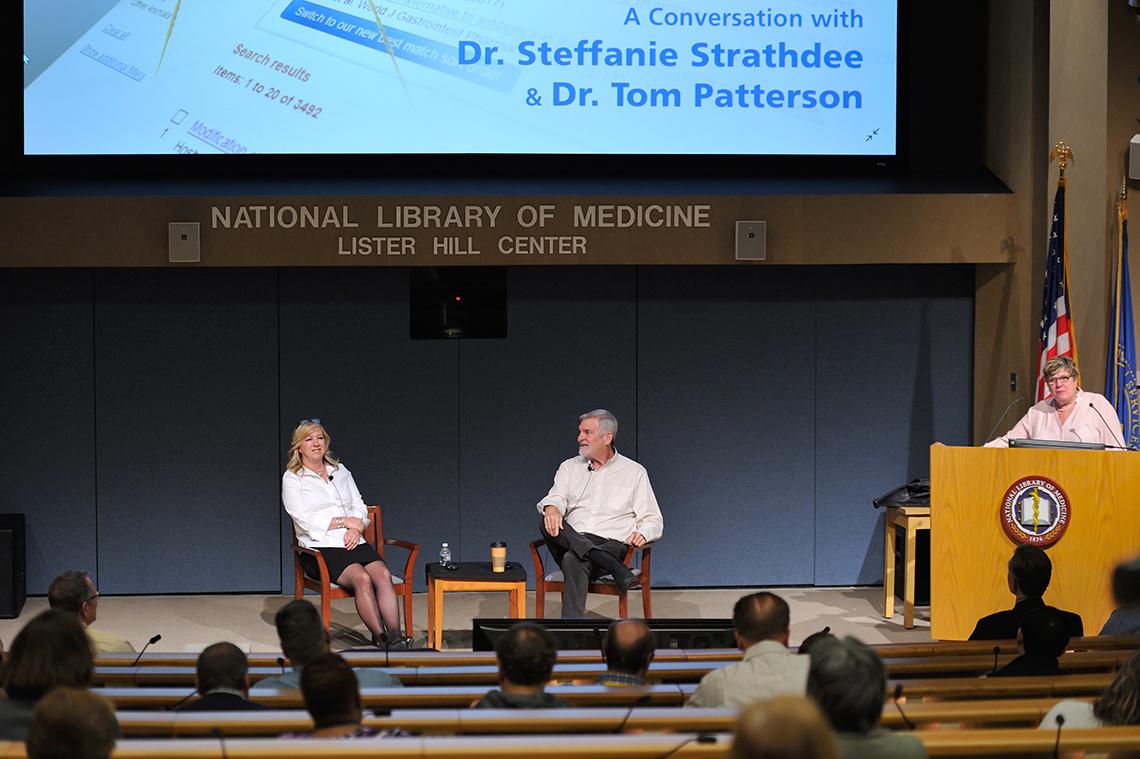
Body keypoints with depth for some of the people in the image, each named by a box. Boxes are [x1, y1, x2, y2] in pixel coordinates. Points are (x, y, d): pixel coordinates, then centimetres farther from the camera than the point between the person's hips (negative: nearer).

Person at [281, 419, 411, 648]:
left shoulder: (340, 471, 21)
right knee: (362, 578, -32)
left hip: (353, 542, 4)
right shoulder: (292, 479, 5)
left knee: (382, 574, -27)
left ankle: (395, 636, -37)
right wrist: (346, 521, -7)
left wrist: (356, 529, -6)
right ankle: (381, 638, -34)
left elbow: (360, 509, 17)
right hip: (321, 548, -4)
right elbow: (306, 520, -7)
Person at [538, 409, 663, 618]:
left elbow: (653, 521, 9)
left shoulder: (635, 472, 12)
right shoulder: (569, 467, 20)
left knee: (574, 560, -37)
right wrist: (551, 508, -24)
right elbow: (556, 497, 2)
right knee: (549, 523, -32)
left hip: (612, 546, -3)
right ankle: (617, 570, -39)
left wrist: (642, 533, -15)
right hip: (572, 542, 3)